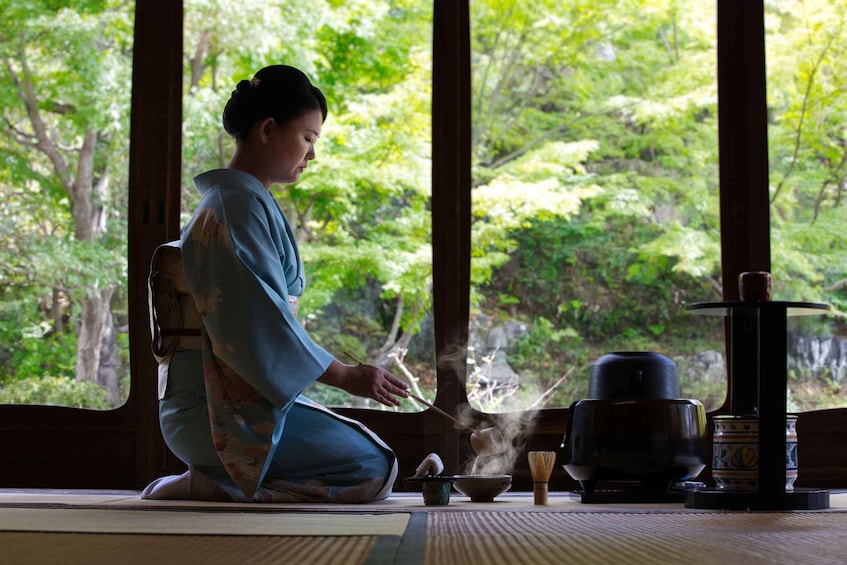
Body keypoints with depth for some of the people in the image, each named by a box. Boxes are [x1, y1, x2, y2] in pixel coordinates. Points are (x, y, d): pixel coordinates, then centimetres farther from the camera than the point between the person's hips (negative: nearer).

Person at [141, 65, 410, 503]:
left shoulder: (248, 202, 18)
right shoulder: (240, 205, -14)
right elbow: (263, 325, -20)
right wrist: (344, 376, -13)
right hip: (226, 412, -10)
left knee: (370, 451, 16)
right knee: (374, 469, -14)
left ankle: (218, 483, 3)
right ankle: (209, 487, -13)